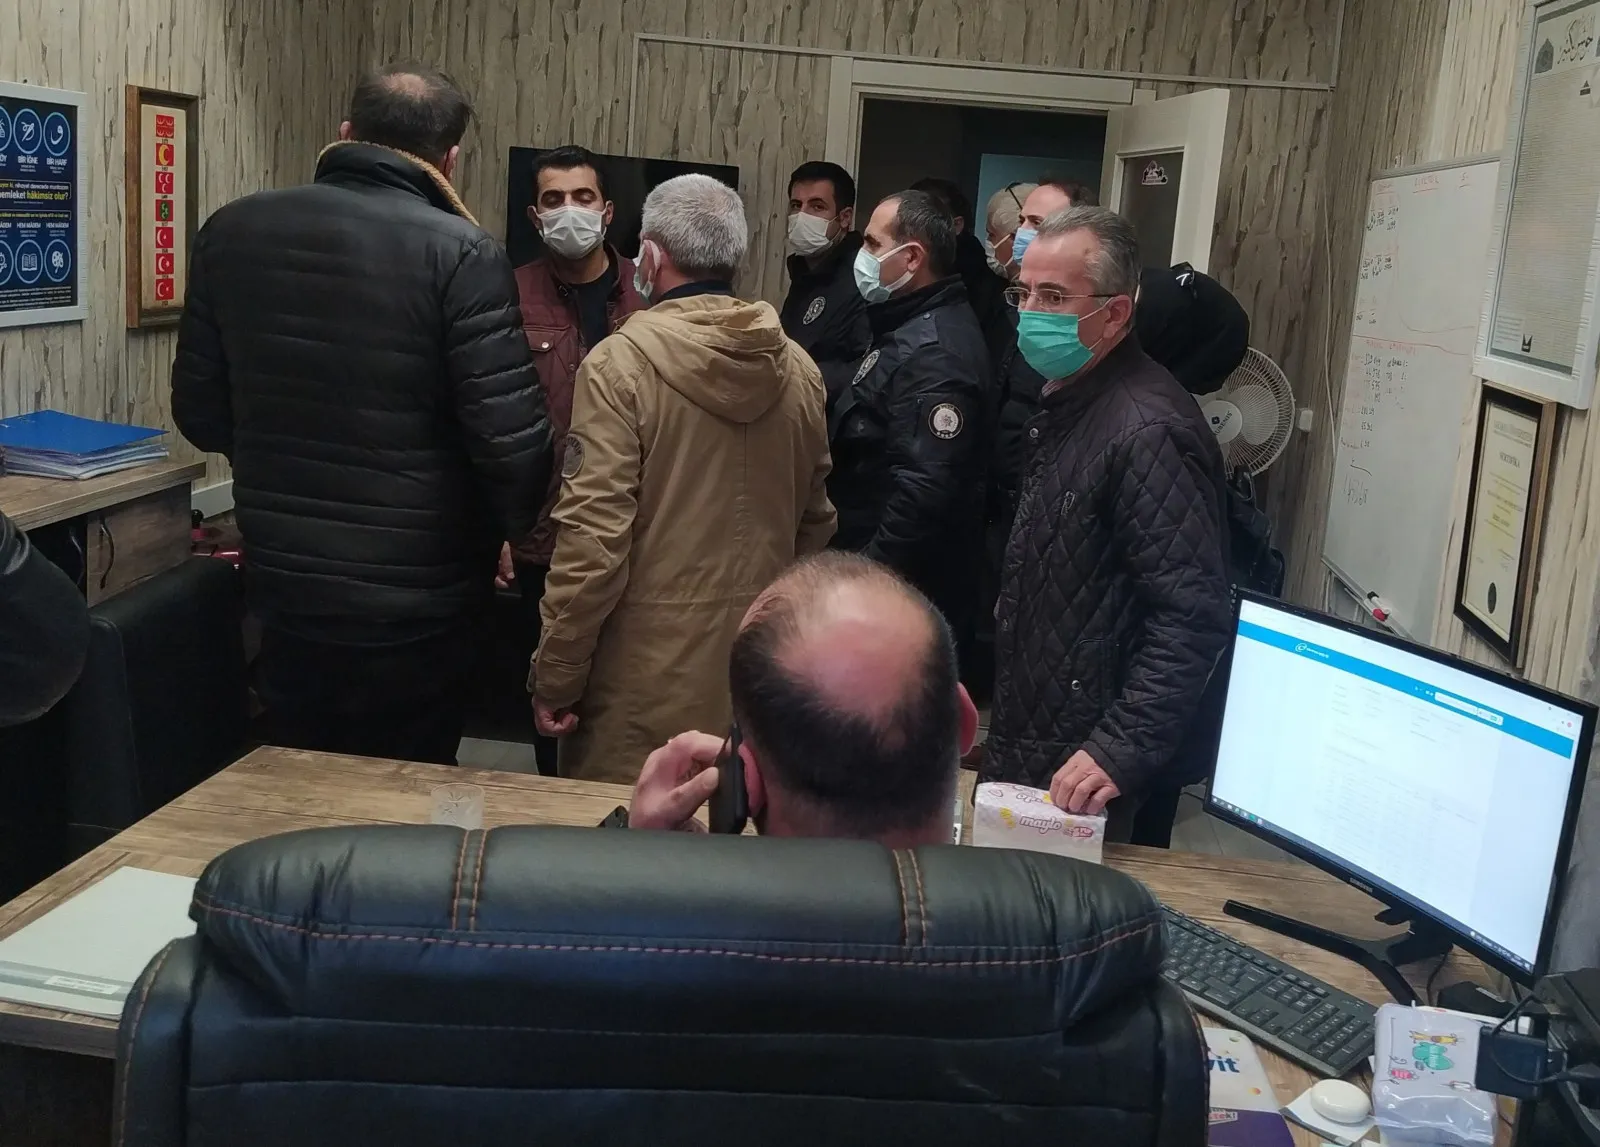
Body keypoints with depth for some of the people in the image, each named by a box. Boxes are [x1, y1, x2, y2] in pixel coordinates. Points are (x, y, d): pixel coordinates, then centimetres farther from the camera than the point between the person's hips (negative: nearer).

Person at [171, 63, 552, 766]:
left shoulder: (231, 232, 0)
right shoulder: (461, 255, -15)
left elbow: (200, 416, 6)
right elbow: (512, 440, -19)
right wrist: (513, 528, 2)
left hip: (283, 585, 4)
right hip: (419, 603, -4)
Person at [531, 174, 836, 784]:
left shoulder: (620, 363, -13)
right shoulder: (799, 369, 3)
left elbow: (594, 533, -16)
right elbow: (814, 522, 10)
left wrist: (555, 677, -9)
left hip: (646, 668, -5)